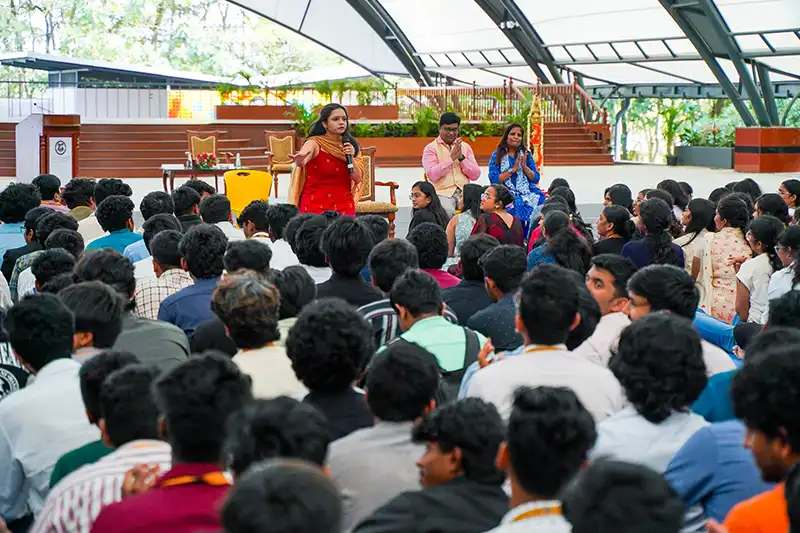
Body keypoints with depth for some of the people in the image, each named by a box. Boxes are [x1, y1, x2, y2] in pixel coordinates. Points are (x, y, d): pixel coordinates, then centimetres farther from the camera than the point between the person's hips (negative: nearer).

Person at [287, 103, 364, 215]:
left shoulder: (350, 145, 6)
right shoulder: (315, 143, -6)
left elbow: (357, 179, 3)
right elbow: (303, 158, -29)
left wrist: (351, 157, -12)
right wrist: (299, 160, -52)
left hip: (344, 206, 4)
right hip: (316, 206, -3)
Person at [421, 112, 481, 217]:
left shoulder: (465, 147, 17)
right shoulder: (431, 148, 6)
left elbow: (475, 175, 10)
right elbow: (432, 175, -10)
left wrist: (461, 157, -3)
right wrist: (452, 157, -11)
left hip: (464, 192, 3)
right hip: (442, 192, -3)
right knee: (447, 212, -34)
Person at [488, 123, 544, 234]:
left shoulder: (526, 155, 16)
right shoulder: (497, 155, 7)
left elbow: (536, 179, 10)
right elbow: (494, 180, -4)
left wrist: (524, 167, -5)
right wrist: (513, 169, -9)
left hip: (527, 192, 3)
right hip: (506, 193, -3)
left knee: (541, 200, -27)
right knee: (518, 204, -35)